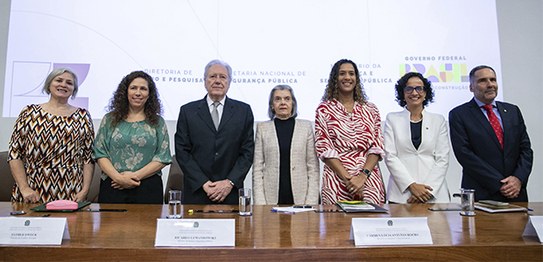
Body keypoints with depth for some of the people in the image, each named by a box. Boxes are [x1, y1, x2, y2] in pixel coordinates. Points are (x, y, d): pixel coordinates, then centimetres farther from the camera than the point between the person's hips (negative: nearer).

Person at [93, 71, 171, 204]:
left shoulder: (157, 122, 6)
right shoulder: (109, 119, 9)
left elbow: (163, 157, -1)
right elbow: (100, 153, 4)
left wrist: (136, 176, -11)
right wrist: (118, 177, -11)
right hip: (112, 187, 1)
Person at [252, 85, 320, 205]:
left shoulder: (306, 126, 4)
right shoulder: (262, 127, 5)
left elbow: (313, 167, 2)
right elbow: (257, 167, 2)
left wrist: (311, 202, -6)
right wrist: (260, 203, -5)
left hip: (299, 197, 0)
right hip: (272, 197, 0)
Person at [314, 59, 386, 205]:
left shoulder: (370, 109, 10)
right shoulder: (324, 110, 2)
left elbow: (377, 147, 4)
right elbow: (324, 149, -5)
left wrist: (363, 176, -11)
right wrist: (349, 178, -13)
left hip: (370, 181, 2)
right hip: (337, 182, -2)